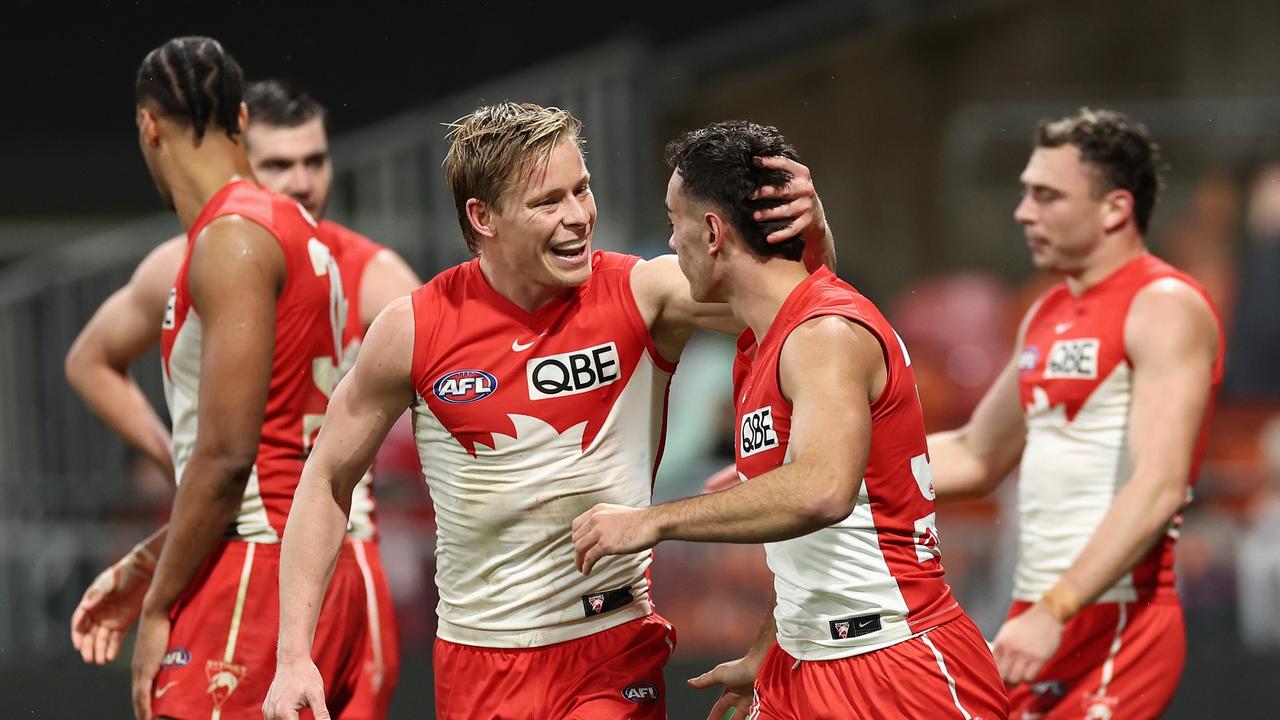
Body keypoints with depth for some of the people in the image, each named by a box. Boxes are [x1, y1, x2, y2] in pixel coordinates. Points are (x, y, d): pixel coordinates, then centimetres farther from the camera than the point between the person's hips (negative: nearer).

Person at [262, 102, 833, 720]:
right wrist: (294, 655, -1)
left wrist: (810, 229, -35)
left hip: (614, 649, -1)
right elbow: (328, 479, 4)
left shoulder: (643, 293, -9)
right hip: (476, 664, 1)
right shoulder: (413, 330, -6)